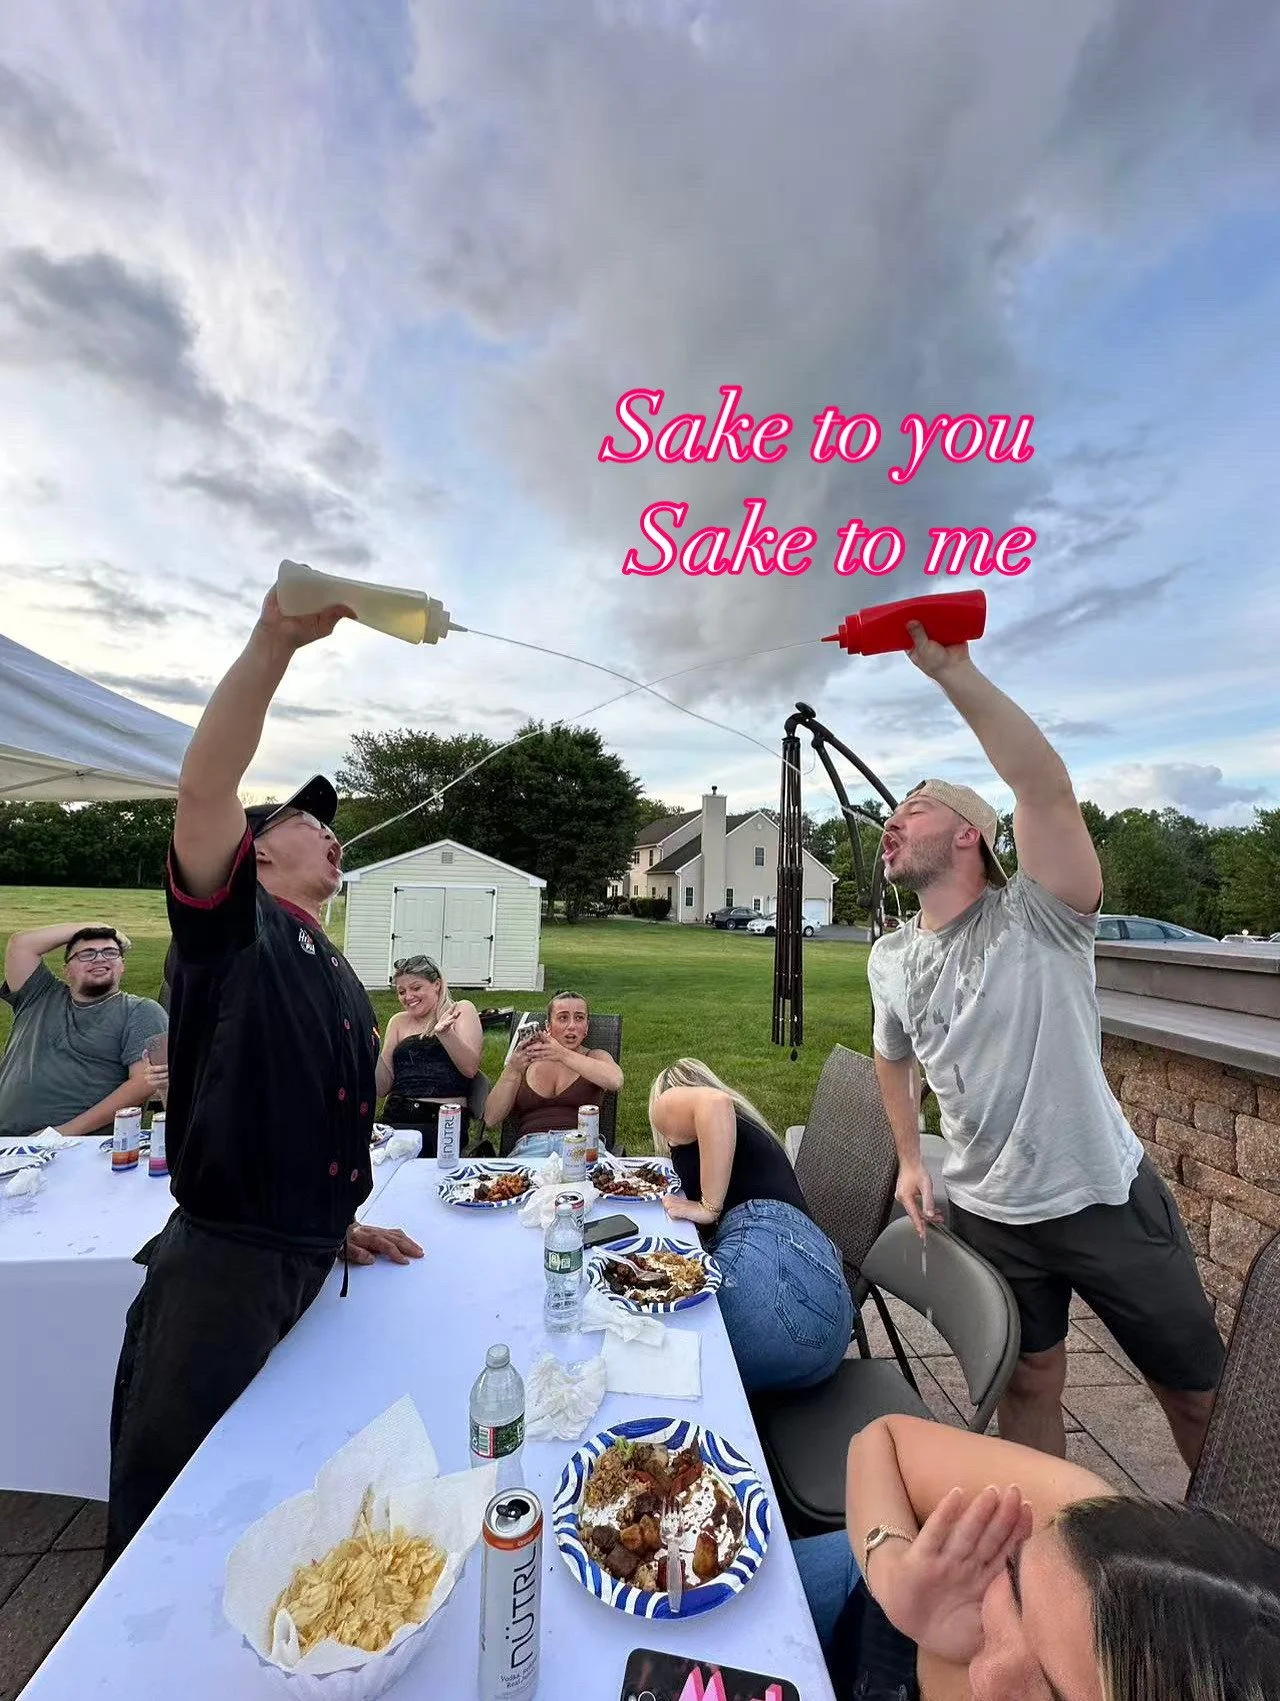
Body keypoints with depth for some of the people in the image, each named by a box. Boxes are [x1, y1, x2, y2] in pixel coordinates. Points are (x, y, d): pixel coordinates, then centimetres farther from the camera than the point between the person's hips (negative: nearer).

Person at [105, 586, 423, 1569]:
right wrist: (275, 641, -36)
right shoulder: (233, 930, -10)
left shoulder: (339, 977, 13)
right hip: (222, 1267, -8)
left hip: (309, 1269, 8)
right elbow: (205, 791, -28)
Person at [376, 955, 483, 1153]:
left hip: (443, 1120, -3)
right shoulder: (399, 1021, 18)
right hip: (395, 1118, 4)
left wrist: (445, 1033, -22)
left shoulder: (460, 1010, 8)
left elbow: (470, 1068, -7)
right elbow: (383, 1086, 11)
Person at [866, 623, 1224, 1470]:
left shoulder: (1037, 917, -18)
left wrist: (950, 669, -38)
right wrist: (910, 1160, 10)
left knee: (1200, 1396, 17)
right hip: (987, 1215, 4)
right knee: (1029, 1387, 19)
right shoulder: (889, 961, -2)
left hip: (1107, 1200, -3)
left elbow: (1047, 788, -36)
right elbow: (892, 1058, 15)